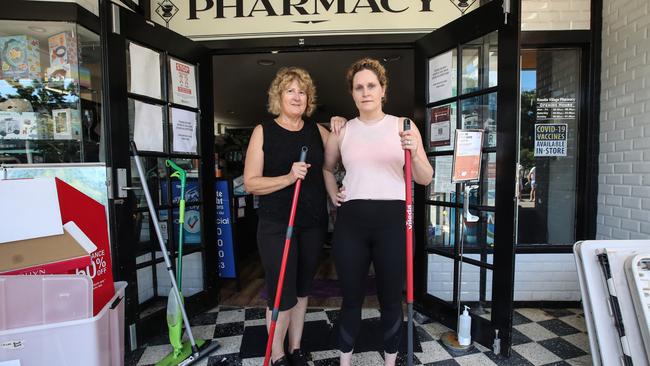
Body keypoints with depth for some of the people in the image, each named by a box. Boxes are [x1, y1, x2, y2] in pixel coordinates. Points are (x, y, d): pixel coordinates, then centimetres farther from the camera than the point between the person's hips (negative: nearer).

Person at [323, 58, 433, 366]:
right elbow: (326, 167, 25)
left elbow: (425, 179, 3)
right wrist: (332, 194, 11)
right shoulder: (342, 131, 7)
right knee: (351, 298, 12)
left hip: (392, 220, -1)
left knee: (391, 299, 11)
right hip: (351, 221, 1)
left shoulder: (402, 126, 3)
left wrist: (414, 154, -15)